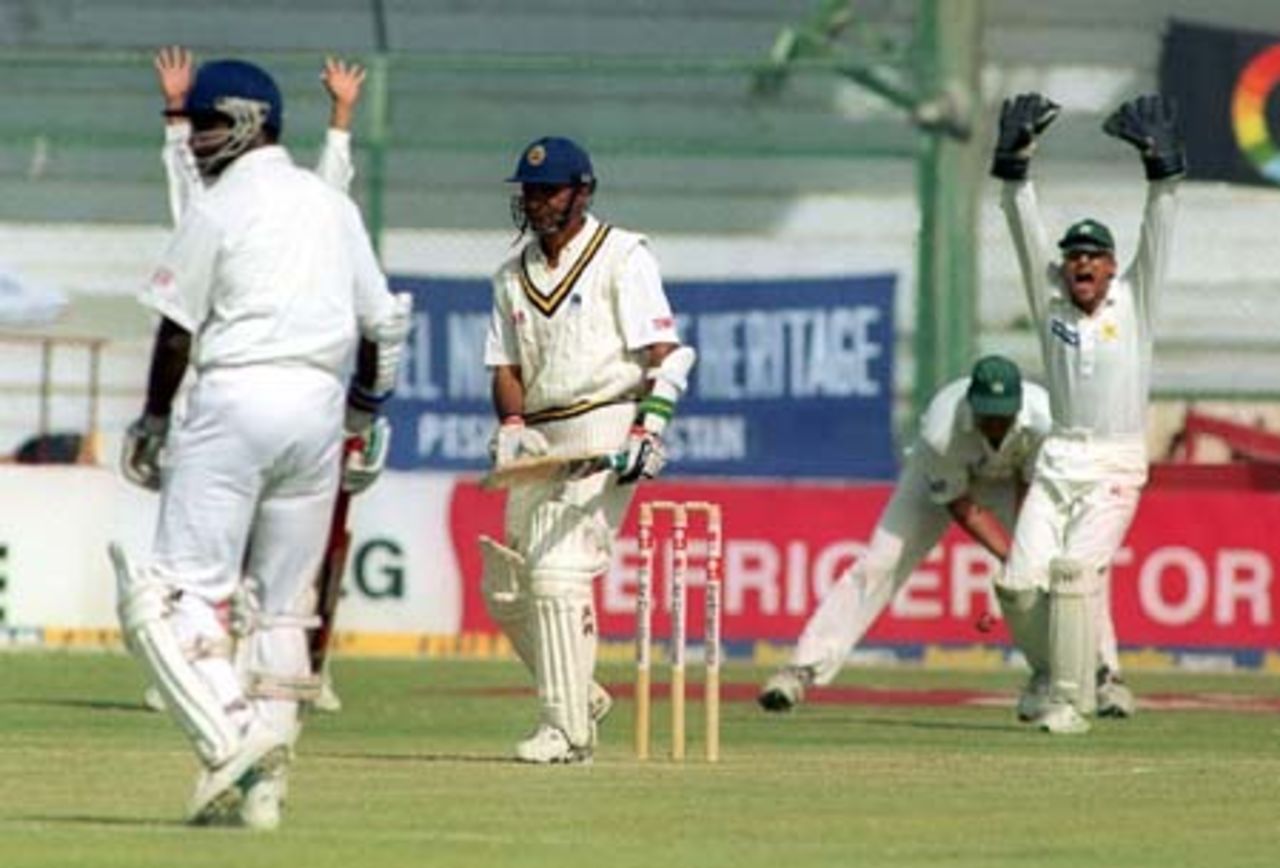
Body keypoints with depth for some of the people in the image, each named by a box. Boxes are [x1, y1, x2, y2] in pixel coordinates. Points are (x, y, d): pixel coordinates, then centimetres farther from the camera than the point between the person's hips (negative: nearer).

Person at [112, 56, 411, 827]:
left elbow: (177, 329, -1)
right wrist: (363, 419, 23)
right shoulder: (335, 207, 15)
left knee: (179, 591, -7)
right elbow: (381, 324, 16)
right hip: (319, 402, 6)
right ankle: (261, 787, 6)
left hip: (237, 395, -6)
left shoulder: (219, 209, -3)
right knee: (284, 603, 10)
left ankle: (230, 734, -26)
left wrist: (153, 423, 9)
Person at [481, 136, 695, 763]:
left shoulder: (623, 256, -2)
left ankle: (566, 728, -16)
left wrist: (649, 428, -19)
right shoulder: (513, 276, 17)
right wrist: (512, 425, -6)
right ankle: (578, 696, 23)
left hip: (604, 430, -7)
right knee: (506, 588, 4)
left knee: (558, 569, -18)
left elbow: (663, 352, -8)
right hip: (540, 442, 7)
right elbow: (506, 367, 13)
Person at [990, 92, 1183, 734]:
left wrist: (1159, 165, -16)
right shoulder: (1051, 298, 8)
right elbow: (1025, 226, 2)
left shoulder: (1132, 300, 4)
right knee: (1020, 582, -8)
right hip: (1059, 460, 3)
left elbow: (1158, 230, -4)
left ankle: (1072, 700, -14)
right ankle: (1049, 672, 19)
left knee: (1077, 570, -21)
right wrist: (1015, 161, -7)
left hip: (1116, 465, -3)